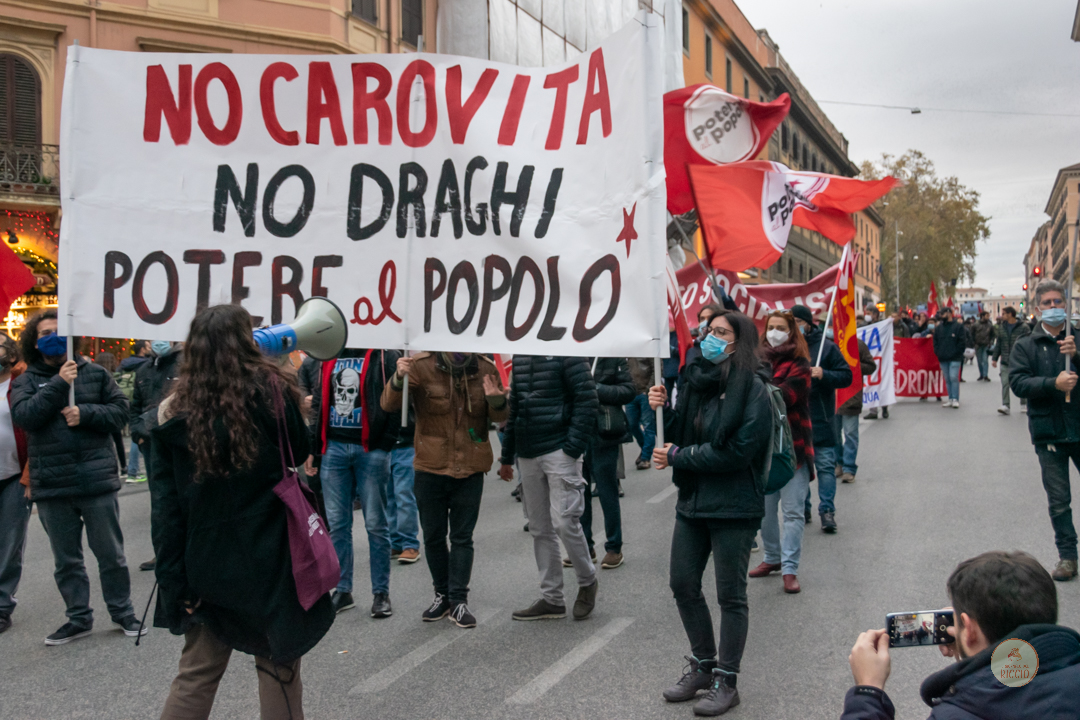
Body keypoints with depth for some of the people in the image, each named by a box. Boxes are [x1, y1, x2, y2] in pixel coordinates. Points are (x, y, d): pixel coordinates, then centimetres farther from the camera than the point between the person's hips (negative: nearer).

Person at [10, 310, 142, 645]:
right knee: (66, 560, 12)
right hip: (51, 487, 1)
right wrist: (59, 384, -19)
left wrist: (85, 413, -15)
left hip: (97, 479, -1)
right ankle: (79, 618, 25)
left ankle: (122, 612, 21)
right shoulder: (26, 381, 5)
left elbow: (120, 410, 0)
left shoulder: (95, 373, 4)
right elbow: (23, 416, -12)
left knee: (111, 554, 7)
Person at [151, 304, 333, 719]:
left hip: (206, 563, 2)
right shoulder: (272, 392, -8)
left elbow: (165, 507, -4)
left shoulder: (174, 412, -2)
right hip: (269, 558, -2)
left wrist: (175, 577, -1)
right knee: (279, 667, 13)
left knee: (197, 673, 13)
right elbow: (299, 454, 6)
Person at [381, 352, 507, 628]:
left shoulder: (486, 370, -4)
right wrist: (399, 379, -36)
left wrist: (496, 400, -19)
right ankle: (442, 594, 29)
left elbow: (499, 417, 4)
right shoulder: (422, 366, -10)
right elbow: (389, 405, -15)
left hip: (470, 470, 0)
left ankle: (458, 600, 14)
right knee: (433, 536, 12)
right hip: (431, 468, 0)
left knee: (462, 538, 6)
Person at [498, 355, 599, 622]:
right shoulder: (520, 356, 14)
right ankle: (551, 599, 19)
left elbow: (587, 400, -12)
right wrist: (507, 457, 18)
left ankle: (587, 582, 14)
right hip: (527, 456, 7)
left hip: (558, 451, -7)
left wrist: (572, 448, -18)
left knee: (564, 522, -11)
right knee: (540, 529, 10)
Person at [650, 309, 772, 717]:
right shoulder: (696, 379, 8)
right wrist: (663, 409, -7)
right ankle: (703, 666, 33)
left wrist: (678, 457, -15)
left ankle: (726, 682, 18)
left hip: (733, 508, -7)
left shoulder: (752, 388, -14)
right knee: (683, 586, 14)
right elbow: (678, 435, 13)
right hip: (692, 500, 8)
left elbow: (737, 450, -22)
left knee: (730, 595, 5)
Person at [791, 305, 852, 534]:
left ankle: (827, 510, 2)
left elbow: (846, 376, -2)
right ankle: (802, 508, 20)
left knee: (825, 464, -3)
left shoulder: (827, 347, 0)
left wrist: (824, 375, -17)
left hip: (820, 419, -3)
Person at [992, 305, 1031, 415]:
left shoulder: (1024, 327, -7)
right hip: (1005, 362, 3)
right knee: (1005, 384, -6)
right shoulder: (1001, 327, 8)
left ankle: (1024, 404, 27)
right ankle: (1006, 406, -4)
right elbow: (998, 344, 13)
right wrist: (995, 358, 10)